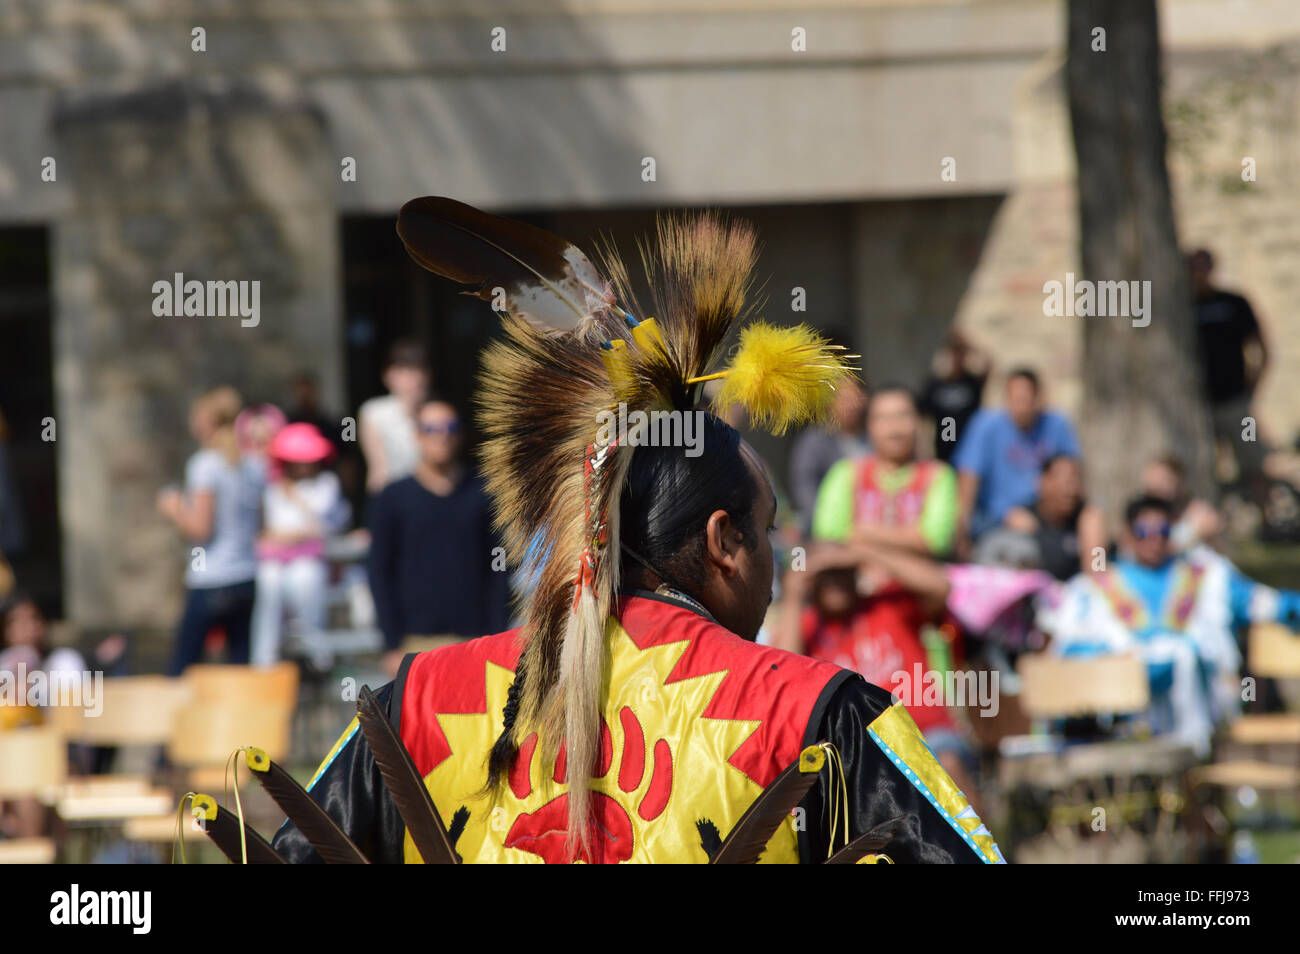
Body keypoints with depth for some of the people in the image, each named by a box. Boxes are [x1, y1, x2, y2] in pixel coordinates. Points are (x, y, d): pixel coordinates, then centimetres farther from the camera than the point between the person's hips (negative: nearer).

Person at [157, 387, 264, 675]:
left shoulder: (206, 465, -11)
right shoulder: (253, 467, 8)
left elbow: (199, 528, -16)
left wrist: (174, 510, 3)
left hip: (210, 582, -7)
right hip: (247, 578, 7)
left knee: (182, 665, -2)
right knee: (242, 663, 6)